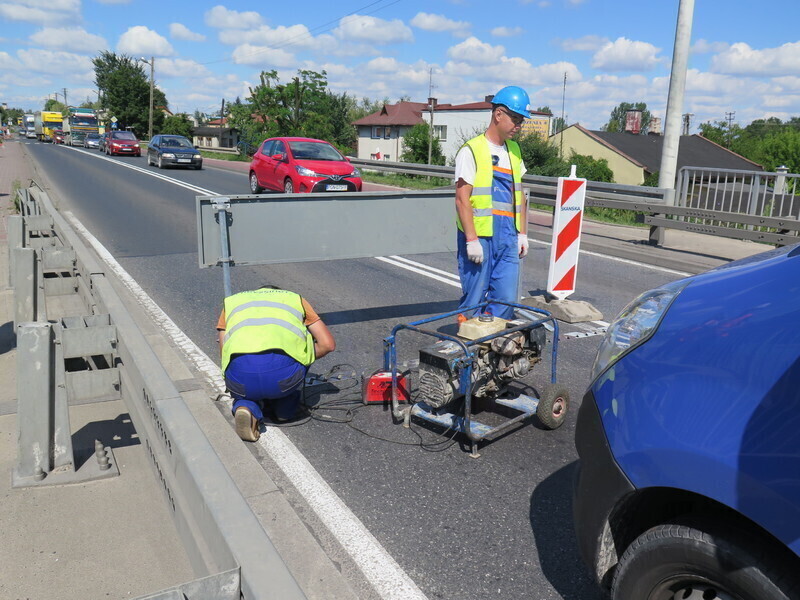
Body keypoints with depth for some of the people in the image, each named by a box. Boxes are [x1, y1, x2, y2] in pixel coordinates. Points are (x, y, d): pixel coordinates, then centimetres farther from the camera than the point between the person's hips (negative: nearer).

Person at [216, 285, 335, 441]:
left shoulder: (232, 301, 35)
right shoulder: (295, 299, 32)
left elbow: (225, 354, 26)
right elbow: (328, 344, 25)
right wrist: (305, 360, 43)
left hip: (241, 373, 2)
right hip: (284, 373, -1)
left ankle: (247, 407, 3)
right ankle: (285, 409, 25)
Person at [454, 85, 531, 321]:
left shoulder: (514, 151, 15)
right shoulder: (472, 150, -6)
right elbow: (462, 199, -11)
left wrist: (522, 233, 15)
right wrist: (471, 239, -17)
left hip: (507, 236, 6)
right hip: (479, 236, -6)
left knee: (506, 299, 4)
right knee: (474, 299, 0)